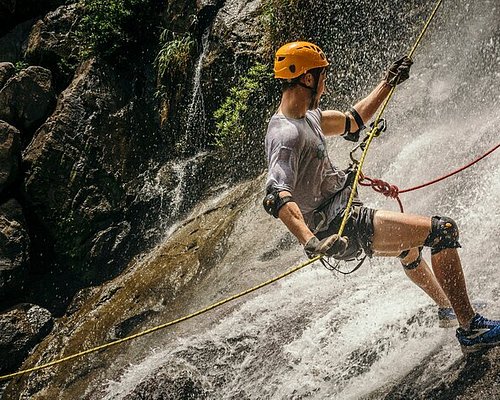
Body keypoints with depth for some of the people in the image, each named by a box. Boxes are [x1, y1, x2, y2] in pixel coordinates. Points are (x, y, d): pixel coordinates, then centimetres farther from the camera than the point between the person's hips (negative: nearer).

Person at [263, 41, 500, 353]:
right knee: (443, 230, -14)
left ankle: (447, 308, 58)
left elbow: (352, 123, 25)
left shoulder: (306, 115, 9)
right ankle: (471, 328, -10)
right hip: (341, 228, -11)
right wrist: (311, 242, -51)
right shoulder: (286, 134, -23)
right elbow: (277, 197, -36)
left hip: (343, 216, 11)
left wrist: (388, 84, 21)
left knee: (410, 246, 36)